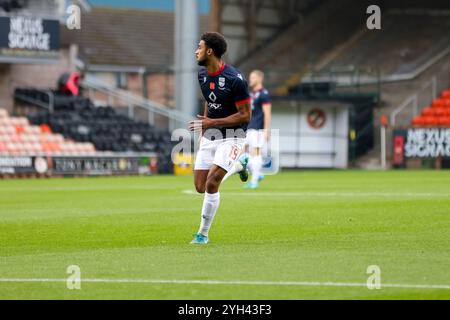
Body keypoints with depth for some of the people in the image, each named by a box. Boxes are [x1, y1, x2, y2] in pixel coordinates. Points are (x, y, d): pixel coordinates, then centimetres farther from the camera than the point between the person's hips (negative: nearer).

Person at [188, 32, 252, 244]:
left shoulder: (235, 79, -20)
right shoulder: (202, 75, 3)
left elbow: (245, 115, -17)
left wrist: (212, 123, -22)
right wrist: (204, 127, 13)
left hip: (232, 136, -7)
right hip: (209, 136, 7)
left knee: (211, 183, -18)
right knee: (200, 187, 3)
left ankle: (203, 233, -4)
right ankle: (239, 164, 28)